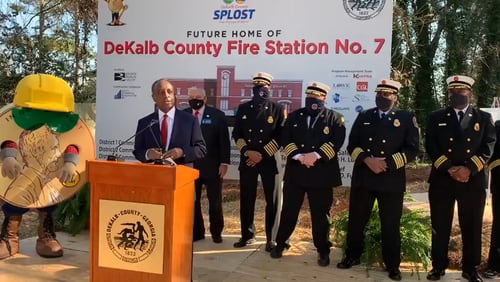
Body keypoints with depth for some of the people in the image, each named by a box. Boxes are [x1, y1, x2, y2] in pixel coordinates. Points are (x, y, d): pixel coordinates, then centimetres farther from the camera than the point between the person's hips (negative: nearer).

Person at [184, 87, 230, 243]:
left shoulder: (217, 115, -3)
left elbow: (224, 141, -3)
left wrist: (224, 162, -9)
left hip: (212, 166, -2)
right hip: (190, 165, 2)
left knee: (215, 201, 8)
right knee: (192, 201, 7)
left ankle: (216, 232, 24)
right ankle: (196, 232, 22)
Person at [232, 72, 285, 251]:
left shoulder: (277, 109, 1)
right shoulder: (243, 108, 9)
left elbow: (280, 136, -4)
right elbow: (236, 134, 6)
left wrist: (262, 154, -11)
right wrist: (247, 151, -10)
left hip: (269, 161, -2)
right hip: (247, 160, 3)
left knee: (271, 201, 2)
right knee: (246, 199, 8)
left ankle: (271, 238, 14)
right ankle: (247, 234, 22)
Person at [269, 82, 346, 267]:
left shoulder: (335, 118, 4)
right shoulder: (294, 116, 10)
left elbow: (336, 141, -9)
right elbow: (285, 139, 0)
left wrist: (315, 155, -19)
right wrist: (299, 157, -15)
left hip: (322, 173, -1)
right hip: (295, 171, 2)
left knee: (320, 214, 7)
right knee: (288, 210, 9)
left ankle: (323, 250, 21)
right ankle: (280, 243, 24)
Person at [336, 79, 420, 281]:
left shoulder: (407, 118, 3)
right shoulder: (363, 116, 11)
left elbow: (412, 149, -4)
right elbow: (352, 145, 6)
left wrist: (387, 163, -15)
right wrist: (367, 160, -13)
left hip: (392, 180, -2)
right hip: (362, 177, 3)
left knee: (390, 225, 5)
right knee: (356, 221, 10)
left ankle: (392, 265, 21)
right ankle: (352, 255, 28)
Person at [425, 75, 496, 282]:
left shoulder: (484, 118, 8)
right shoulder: (436, 118, 8)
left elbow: (488, 147, -2)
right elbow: (431, 147, -2)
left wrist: (469, 169, -15)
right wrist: (449, 168, -14)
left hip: (473, 181, 0)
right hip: (441, 180, 0)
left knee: (472, 228, 8)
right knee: (440, 226, 6)